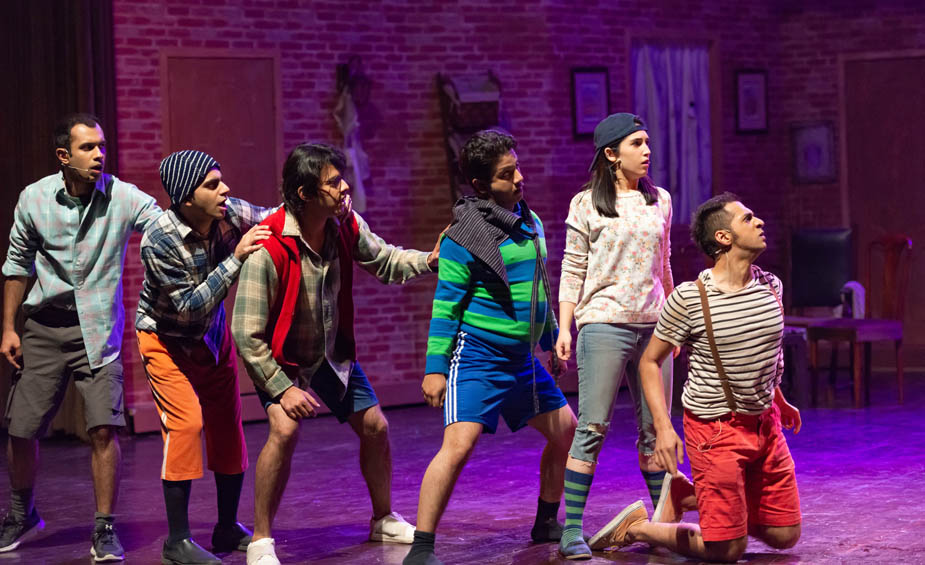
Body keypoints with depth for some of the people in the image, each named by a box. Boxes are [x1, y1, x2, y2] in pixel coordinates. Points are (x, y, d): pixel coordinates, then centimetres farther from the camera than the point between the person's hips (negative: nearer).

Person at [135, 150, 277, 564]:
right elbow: (191, 305, -31)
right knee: (185, 421, -17)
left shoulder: (231, 213, -20)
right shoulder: (158, 242, -32)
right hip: (166, 338, -5)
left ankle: (228, 530, 20)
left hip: (212, 334, 6)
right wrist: (235, 258, -38)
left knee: (228, 424, 6)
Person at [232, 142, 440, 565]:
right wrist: (282, 388, -26)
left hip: (334, 353, 6)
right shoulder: (267, 249, -32)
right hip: (280, 359, -6)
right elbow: (247, 335, -27)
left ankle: (384, 521, 33)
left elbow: (385, 261, 6)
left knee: (375, 428, 9)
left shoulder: (346, 225, -14)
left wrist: (428, 260, -14)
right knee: (285, 430, -27)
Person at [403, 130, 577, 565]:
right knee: (458, 445, -19)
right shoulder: (464, 236, -12)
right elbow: (445, 306, -12)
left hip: (522, 357, 8)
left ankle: (546, 523, 30)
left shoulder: (530, 222, 10)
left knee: (566, 433, 12)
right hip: (476, 355, -8)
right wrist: (435, 367, -14)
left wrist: (552, 341, 26)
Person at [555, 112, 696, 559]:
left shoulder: (660, 200, 12)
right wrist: (564, 328, -6)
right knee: (592, 429, -7)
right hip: (603, 324, -4)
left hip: (652, 327, 4)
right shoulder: (587, 203, 0)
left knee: (655, 430, 7)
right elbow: (572, 270, 0)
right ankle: (572, 530, -3)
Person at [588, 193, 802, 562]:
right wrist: (663, 428, -17)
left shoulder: (770, 286, 2)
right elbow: (650, 362, -7)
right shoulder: (689, 299, -16)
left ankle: (689, 495, 27)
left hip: (765, 423, 6)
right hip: (715, 426, -6)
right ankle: (637, 526, 17)